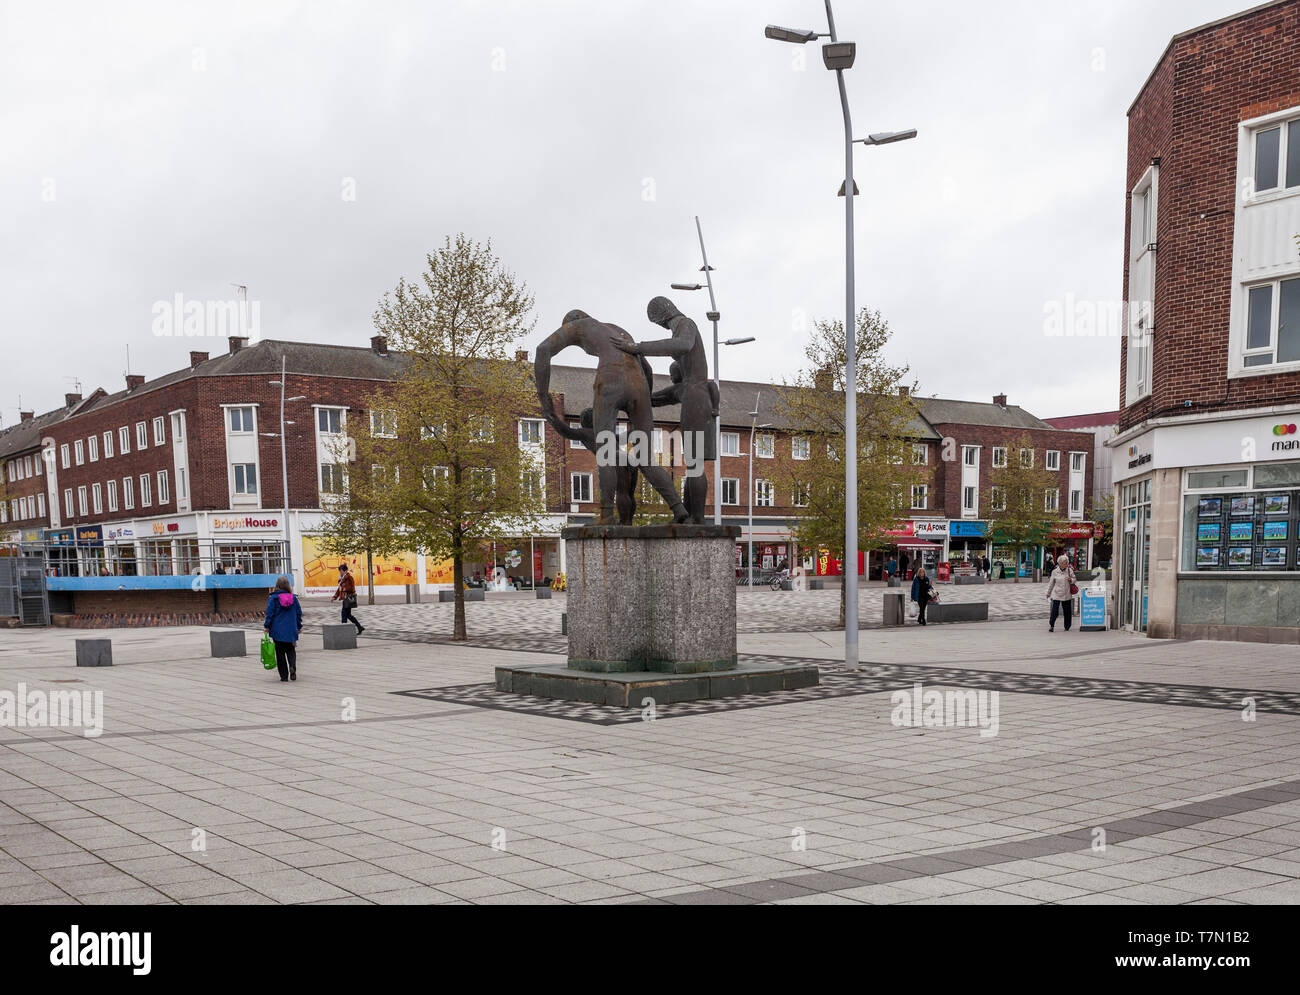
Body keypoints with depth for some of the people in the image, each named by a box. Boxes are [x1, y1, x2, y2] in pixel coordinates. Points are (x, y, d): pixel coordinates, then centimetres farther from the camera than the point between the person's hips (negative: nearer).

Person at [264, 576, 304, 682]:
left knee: (280, 653, 6)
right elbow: (299, 612, 8)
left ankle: (284, 676, 5)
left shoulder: (273, 598, -8)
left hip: (277, 630, -2)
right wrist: (299, 626, 19)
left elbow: (270, 613, -9)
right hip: (291, 630, 2)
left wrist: (266, 626, 1)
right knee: (291, 650, 14)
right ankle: (292, 667, -15)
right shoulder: (293, 598, 2)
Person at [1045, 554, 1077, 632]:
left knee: (1067, 611, 7)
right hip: (1056, 594, -1)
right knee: (1054, 610, -9)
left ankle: (1067, 627, 20)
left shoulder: (1070, 570, 2)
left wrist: (1071, 580, -13)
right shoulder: (1055, 572, 1)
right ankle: (1051, 625, 1)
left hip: (1067, 595, 1)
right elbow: (1051, 583, 10)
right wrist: (1048, 593, 16)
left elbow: (1074, 580, 11)